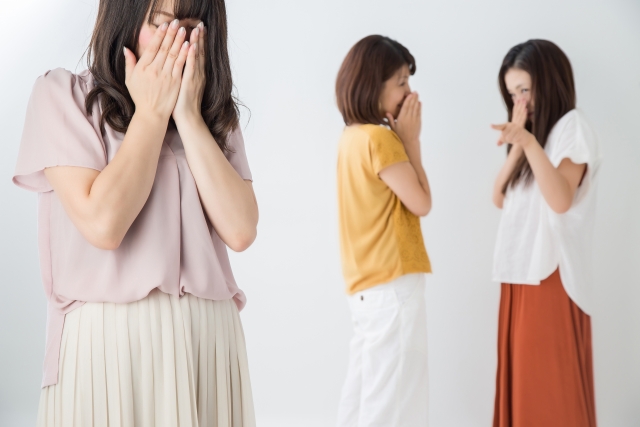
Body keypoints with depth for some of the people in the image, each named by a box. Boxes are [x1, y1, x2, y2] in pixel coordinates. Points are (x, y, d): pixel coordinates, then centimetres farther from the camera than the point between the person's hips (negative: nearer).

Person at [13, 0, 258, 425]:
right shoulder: (62, 94, -2)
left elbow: (241, 230, -6)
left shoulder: (215, 114, 9)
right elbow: (103, 223, -15)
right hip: (109, 341, -3)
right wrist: (152, 113, -7)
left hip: (211, 338, 4)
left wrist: (188, 115, -7)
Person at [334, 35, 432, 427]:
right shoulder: (379, 138, -15)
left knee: (364, 392, 15)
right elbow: (421, 202, -9)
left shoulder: (354, 137, 13)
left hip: (367, 284, 9)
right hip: (392, 283, -9)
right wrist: (411, 139, -6)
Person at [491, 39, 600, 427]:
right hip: (520, 273, 8)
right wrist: (517, 144, 0)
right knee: (522, 382, 10)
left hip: (553, 275, -8)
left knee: (552, 388, -3)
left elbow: (561, 200, -19)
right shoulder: (532, 134, 20)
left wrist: (530, 143, -28)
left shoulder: (572, 126, -5)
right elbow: (500, 198, 9)